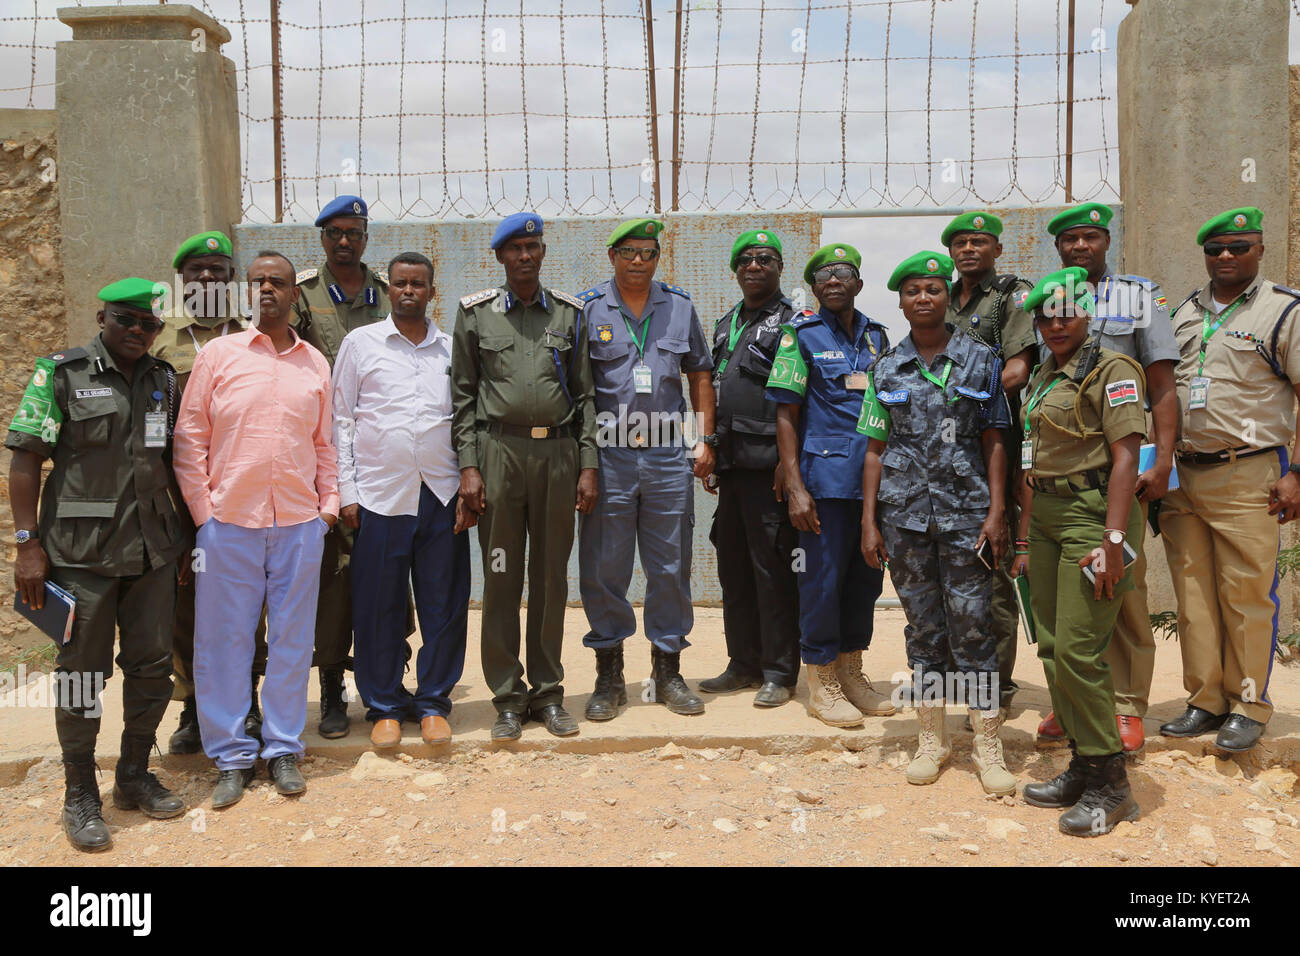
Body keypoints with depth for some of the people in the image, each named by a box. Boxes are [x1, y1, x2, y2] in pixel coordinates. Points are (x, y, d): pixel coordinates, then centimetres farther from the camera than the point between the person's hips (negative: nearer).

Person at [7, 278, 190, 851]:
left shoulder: (164, 381, 10)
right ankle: (80, 797, 18)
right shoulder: (61, 374, -4)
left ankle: (134, 777, 28)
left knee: (153, 666, 10)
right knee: (82, 671, 4)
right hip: (82, 551, -4)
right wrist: (28, 544, -12)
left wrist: (187, 536, 13)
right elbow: (25, 460, -6)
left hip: (153, 549, 5)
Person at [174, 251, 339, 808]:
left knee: (292, 640, 8)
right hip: (228, 523, -2)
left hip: (300, 524, 2)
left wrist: (329, 503, 7)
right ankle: (231, 757, 17)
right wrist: (202, 511, -3)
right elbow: (189, 438, 2)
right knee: (223, 641, 4)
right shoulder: (219, 354, 3)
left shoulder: (315, 364, 10)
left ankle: (283, 750, 21)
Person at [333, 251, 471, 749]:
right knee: (379, 606, 3)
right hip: (380, 496, -1)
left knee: (445, 604, 4)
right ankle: (384, 706, 18)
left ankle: (433, 702, 19)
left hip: (442, 495, 2)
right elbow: (342, 419, 5)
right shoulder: (360, 343, 7)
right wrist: (346, 492, -1)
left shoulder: (452, 349, 11)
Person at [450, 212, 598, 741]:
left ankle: (548, 692, 17)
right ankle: (508, 698, 11)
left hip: (558, 451, 1)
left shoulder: (569, 314, 10)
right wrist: (468, 466, -4)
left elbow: (585, 394, 10)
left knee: (552, 575, 7)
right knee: (501, 577, 1)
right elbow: (463, 395, 5)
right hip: (498, 450, -1)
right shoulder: (475, 313, 7)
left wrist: (588, 465, 3)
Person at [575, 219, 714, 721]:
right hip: (609, 457, -2)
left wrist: (704, 439, 7)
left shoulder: (680, 307, 10)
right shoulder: (587, 308, 3)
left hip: (669, 457, 2)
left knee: (671, 567, 7)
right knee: (604, 569, 3)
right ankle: (609, 676, 16)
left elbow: (699, 375, 16)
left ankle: (667, 670, 20)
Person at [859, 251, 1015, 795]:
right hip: (904, 511, 2)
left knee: (971, 624, -4)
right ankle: (931, 739, 19)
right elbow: (875, 449, 9)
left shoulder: (980, 361, 5)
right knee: (923, 625, 8)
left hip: (965, 509, -2)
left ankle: (988, 745, 6)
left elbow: (994, 442, 4)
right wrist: (868, 521, 3)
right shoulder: (886, 370, 9)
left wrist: (997, 511, -4)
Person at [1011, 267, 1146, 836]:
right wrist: (1024, 537, 15)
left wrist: (1112, 540, -22)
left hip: (1091, 514, -8)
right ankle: (1082, 765, 21)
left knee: (1077, 650, -11)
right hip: (1044, 516, 8)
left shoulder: (1111, 370, -6)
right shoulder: (1041, 378, 18)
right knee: (1052, 647, 9)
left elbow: (1125, 455, -15)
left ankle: (1108, 783, 3)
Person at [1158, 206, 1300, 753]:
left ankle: (1248, 706, 11)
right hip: (1182, 476, 5)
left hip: (1247, 476, -5)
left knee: (1247, 595, -2)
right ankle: (1205, 701, 19)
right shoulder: (1183, 314, 16)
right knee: (1193, 595, 8)